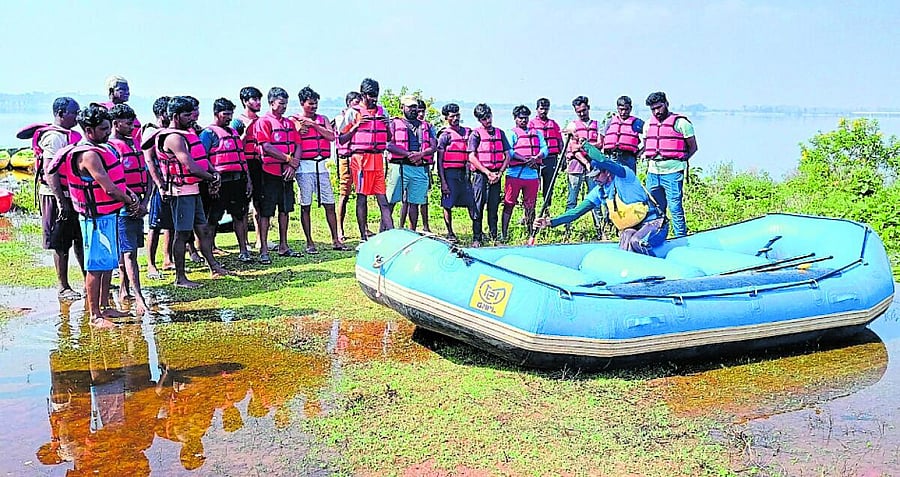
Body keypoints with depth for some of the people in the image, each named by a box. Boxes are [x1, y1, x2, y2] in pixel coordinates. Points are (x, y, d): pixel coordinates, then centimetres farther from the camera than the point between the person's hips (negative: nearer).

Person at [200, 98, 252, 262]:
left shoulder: (233, 132, 19)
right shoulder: (208, 133, -2)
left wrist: (248, 180, 15)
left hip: (238, 180, 7)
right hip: (221, 181, -7)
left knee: (239, 215, 10)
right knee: (213, 218, -1)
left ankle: (243, 250, 16)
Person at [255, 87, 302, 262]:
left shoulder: (289, 123, 16)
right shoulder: (264, 122, -6)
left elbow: (297, 146, 10)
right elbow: (266, 148, -15)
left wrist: (293, 166, -6)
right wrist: (289, 159, -12)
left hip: (287, 173, 7)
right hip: (270, 172, -7)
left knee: (285, 209, 12)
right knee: (266, 212, -4)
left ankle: (283, 246, 21)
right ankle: (263, 250, -1)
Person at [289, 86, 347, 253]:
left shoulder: (322, 119, 14)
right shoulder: (294, 120, 3)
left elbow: (331, 136, -2)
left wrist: (313, 124, -7)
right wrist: (300, 128, -14)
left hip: (321, 164, 4)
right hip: (304, 165, -4)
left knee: (329, 204, 4)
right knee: (305, 205, 0)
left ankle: (335, 241, 10)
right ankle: (309, 243, 6)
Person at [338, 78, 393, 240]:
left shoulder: (381, 111, 14)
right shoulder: (353, 113, 0)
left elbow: (389, 138, 21)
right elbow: (342, 140, 0)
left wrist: (387, 126, 1)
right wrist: (356, 126, -11)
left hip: (378, 159, 4)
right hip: (360, 158, -4)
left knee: (382, 197, 1)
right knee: (362, 197, 1)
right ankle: (363, 236, 7)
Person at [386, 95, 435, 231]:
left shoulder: (426, 126, 19)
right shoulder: (394, 123, 8)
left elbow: (433, 147, 10)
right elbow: (389, 145, -6)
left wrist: (420, 154, -12)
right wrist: (408, 154, -16)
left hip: (420, 168, 4)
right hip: (400, 166, -4)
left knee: (414, 202, 6)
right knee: (390, 201, -6)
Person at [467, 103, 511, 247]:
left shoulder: (500, 133, 12)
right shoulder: (476, 134, 1)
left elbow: (507, 156, 11)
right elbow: (472, 157, -6)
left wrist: (500, 173, -3)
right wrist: (488, 173, -11)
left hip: (496, 174, 3)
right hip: (480, 174, -3)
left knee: (494, 207, 7)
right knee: (478, 207, -4)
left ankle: (494, 236, 13)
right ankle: (477, 238, -2)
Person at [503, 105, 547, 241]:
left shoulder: (537, 133, 20)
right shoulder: (511, 133, 5)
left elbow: (545, 148, 8)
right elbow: (508, 152, -9)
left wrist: (536, 158, -13)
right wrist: (526, 160, -18)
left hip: (532, 174, 4)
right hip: (514, 173, -3)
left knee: (530, 205, 9)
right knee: (509, 204, -2)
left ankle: (531, 233, 17)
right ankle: (503, 234, 1)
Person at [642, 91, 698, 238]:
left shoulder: (681, 122, -2)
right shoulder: (649, 124, 15)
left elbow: (693, 147, 2)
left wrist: (681, 160, -7)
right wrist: (648, 159, 12)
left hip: (672, 172, -6)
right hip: (653, 172, 6)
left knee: (675, 208, -7)